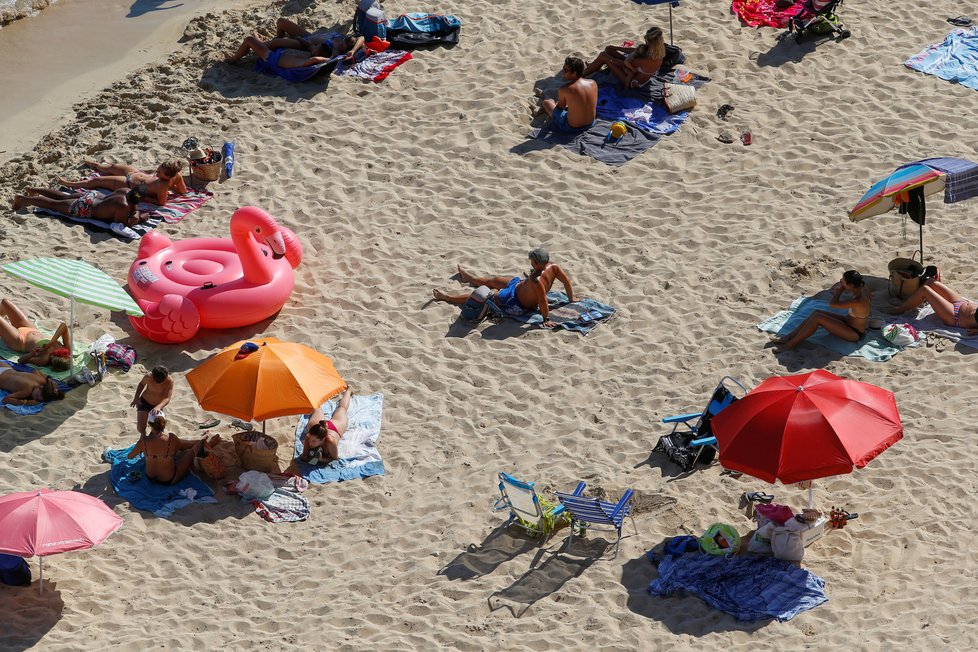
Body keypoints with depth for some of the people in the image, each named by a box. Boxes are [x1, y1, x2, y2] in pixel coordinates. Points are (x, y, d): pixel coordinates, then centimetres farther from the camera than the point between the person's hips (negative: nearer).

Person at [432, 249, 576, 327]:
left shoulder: (536, 280, -45)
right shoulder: (553, 267, -21)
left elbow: (543, 300, -44)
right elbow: (567, 281, -10)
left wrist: (546, 319, -34)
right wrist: (571, 300, 4)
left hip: (515, 302, -9)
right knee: (494, 280, 32)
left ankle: (449, 297, 30)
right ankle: (470, 278, 63)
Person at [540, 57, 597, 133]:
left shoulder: (564, 90, -24)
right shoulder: (593, 84, -10)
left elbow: (560, 106, -3)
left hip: (571, 128, -5)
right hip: (591, 123, 5)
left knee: (546, 102, 16)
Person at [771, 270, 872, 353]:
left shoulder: (859, 301, -36)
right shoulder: (862, 287, -9)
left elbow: (832, 304, -34)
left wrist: (841, 289, -21)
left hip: (854, 334, -9)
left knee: (817, 317, -19)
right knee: (816, 313, -2)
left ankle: (790, 344, -9)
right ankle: (789, 336, 5)